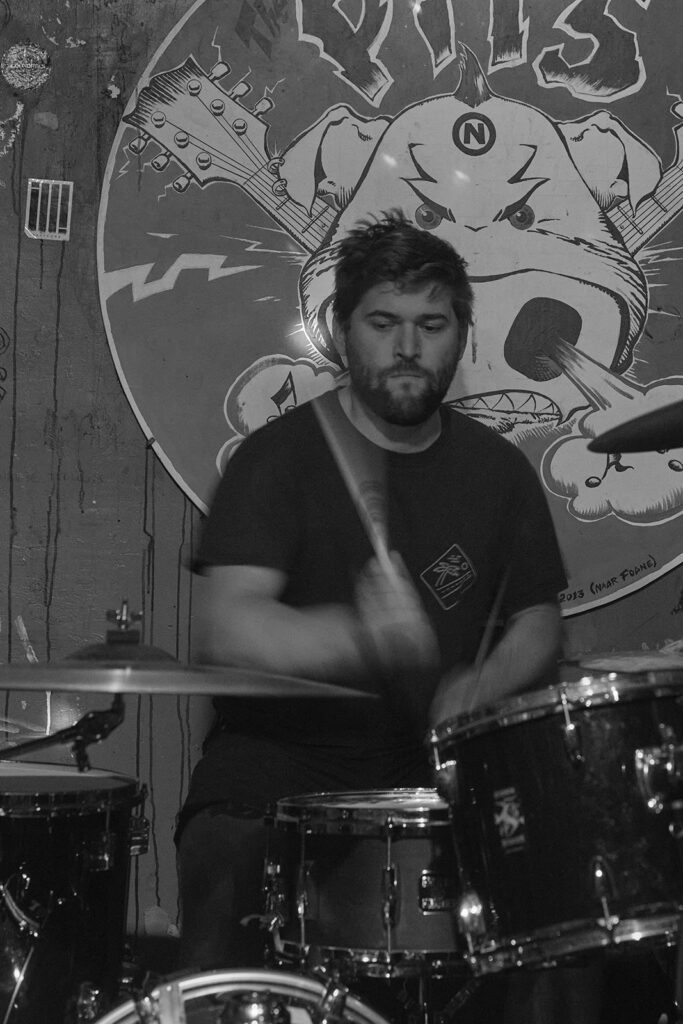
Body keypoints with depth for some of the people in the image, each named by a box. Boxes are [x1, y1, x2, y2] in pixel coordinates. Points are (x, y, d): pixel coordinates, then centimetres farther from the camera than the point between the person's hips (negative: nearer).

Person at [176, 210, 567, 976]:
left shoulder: (498, 470, 10)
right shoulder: (280, 456, -5)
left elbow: (537, 623, 15)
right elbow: (224, 629, -17)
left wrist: (481, 691, -7)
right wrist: (357, 637, -34)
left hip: (438, 775, 4)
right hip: (276, 771, -3)